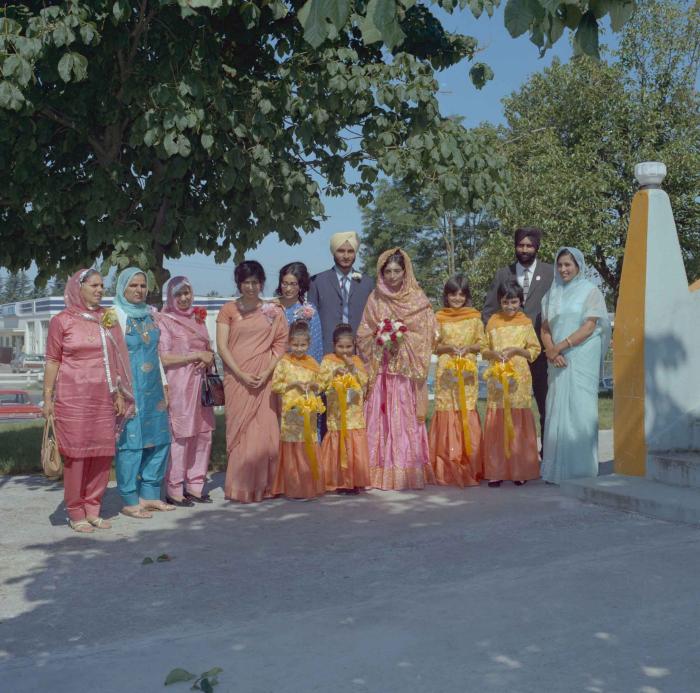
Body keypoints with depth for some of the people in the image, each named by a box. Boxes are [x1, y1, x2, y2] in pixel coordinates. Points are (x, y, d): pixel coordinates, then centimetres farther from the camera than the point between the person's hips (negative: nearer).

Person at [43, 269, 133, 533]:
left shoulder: (108, 319, 12)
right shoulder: (61, 321, 0)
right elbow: (52, 361, -1)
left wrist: (119, 393, 11)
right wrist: (48, 397, -6)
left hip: (103, 397, 4)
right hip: (73, 397, -4)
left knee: (103, 453, 3)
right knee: (76, 453, -2)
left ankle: (93, 509, 15)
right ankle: (76, 514, 8)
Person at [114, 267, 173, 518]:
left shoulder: (151, 314, 14)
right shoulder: (115, 315, -6)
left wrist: (163, 387, 17)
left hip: (152, 387, 7)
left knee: (160, 440, 8)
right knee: (131, 441, -4)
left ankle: (149, 494, 20)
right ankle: (130, 501, 5)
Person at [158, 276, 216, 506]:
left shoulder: (198, 318, 16)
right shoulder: (165, 320, -3)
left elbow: (209, 349, 21)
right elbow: (165, 358, -11)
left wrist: (208, 358, -2)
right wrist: (198, 355, -11)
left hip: (201, 384, 6)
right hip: (179, 386, -6)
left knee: (203, 434, 6)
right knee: (180, 436, -6)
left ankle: (195, 485, 16)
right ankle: (174, 491, 2)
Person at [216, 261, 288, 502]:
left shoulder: (273, 312, 8)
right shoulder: (228, 310, 5)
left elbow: (280, 344, 4)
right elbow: (222, 346, -1)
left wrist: (267, 372, -10)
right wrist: (242, 374, -11)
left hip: (265, 380, 1)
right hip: (237, 379, -1)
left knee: (264, 432, -2)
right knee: (240, 431, -1)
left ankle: (262, 486, 10)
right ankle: (240, 487, 6)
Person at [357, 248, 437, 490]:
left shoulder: (418, 299, 4)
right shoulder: (375, 299, 8)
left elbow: (427, 334, 2)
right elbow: (363, 334, 10)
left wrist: (404, 338, -9)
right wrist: (380, 338, -5)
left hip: (407, 369, -2)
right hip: (382, 368, 2)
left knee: (407, 418, -4)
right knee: (380, 417, -3)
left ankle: (409, 472, 0)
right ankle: (382, 471, 0)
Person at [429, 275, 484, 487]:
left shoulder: (475, 316, 7)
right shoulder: (439, 317, 6)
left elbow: (481, 343, 9)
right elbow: (433, 346, 7)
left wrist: (468, 347, -10)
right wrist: (448, 347, -10)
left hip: (468, 372, 0)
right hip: (446, 372, 0)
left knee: (467, 413, -2)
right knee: (447, 412, -3)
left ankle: (469, 468, 5)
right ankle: (446, 468, 3)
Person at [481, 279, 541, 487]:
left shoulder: (526, 323, 4)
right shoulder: (493, 322, 8)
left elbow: (534, 351, 4)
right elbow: (484, 349, 12)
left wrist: (517, 350, -11)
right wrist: (493, 353, -8)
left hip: (519, 379, -1)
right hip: (497, 379, 1)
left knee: (518, 424, 1)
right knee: (496, 424, -1)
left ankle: (520, 470, 8)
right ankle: (496, 471, 5)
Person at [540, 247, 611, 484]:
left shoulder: (590, 291, 2)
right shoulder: (552, 294, 16)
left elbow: (589, 327, -8)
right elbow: (545, 328, 13)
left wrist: (560, 346, -12)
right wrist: (551, 351, -6)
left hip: (582, 358, -4)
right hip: (558, 361, 4)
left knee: (580, 408, -7)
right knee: (557, 409, 1)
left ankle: (581, 469, -3)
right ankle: (557, 468, 4)